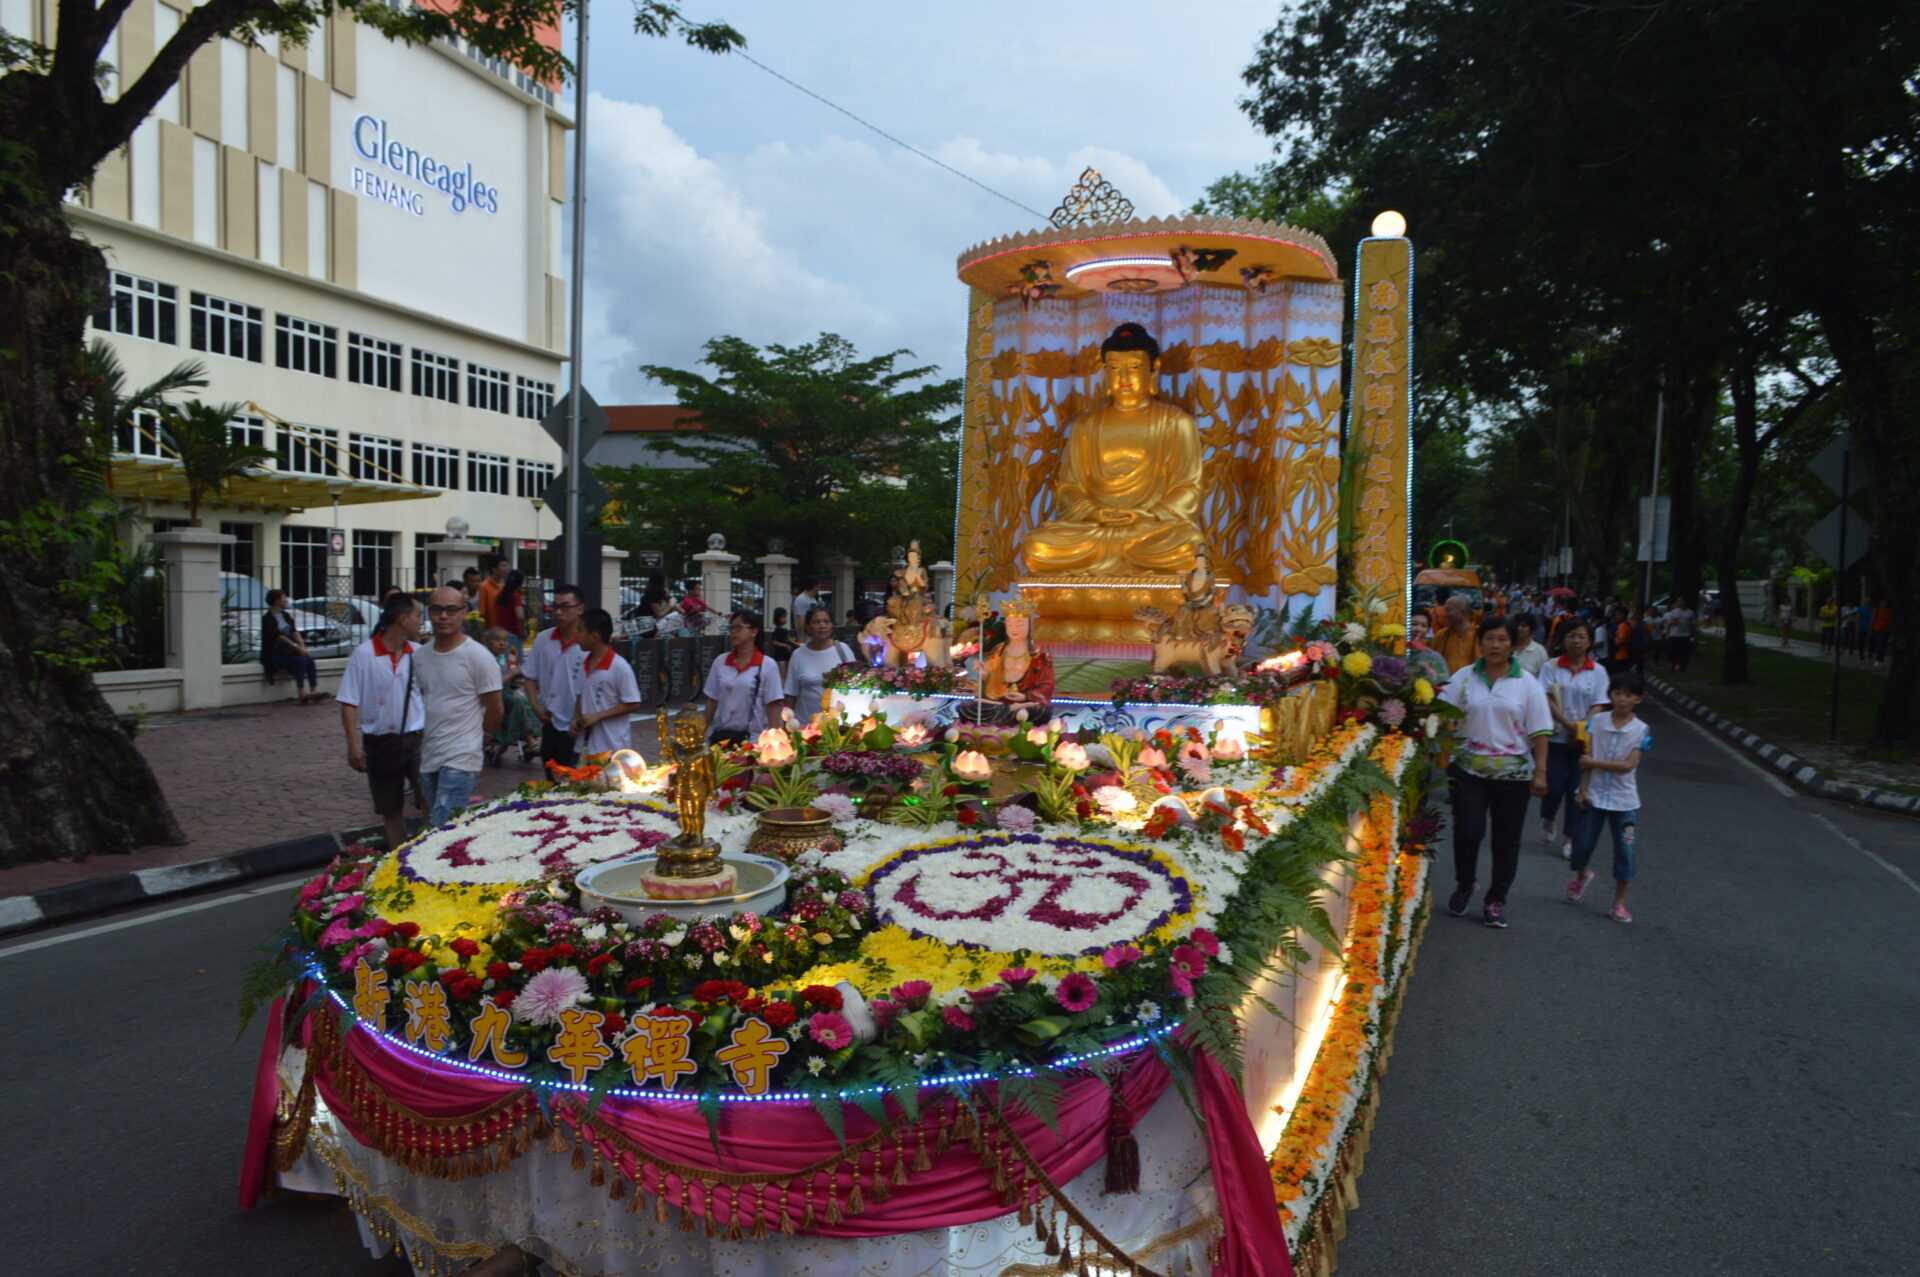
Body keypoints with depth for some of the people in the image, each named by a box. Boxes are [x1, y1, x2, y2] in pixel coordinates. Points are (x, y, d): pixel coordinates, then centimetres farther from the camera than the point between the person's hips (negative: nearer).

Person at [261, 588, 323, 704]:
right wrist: (296, 647, -22)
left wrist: (302, 645, -10)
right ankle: (302, 695, -31)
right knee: (299, 660, -29)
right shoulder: (267, 618, -8)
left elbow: (294, 631, 7)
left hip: (287, 651, 6)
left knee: (309, 660, -19)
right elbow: (279, 636, -16)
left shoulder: (286, 615, 14)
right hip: (273, 654, -6)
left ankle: (314, 691, -26)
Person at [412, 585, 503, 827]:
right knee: (433, 828, 15)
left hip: (460, 759, -7)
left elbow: (495, 710, -6)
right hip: (427, 757, 7)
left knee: (443, 832, -13)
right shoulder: (419, 655, 7)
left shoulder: (478, 657, -10)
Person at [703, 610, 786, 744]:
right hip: (720, 734, 3)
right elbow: (712, 701, 10)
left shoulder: (768, 666, -4)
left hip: (753, 737, -3)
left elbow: (773, 708, -5)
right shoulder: (720, 662, 6)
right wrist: (702, 734, 6)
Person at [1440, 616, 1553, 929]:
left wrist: (1540, 772, -6)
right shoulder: (1464, 677, 2)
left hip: (1513, 772, 0)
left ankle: (1496, 900, 20)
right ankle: (1464, 886, 22)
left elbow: (1539, 731, -1)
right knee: (1467, 832, -4)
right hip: (1469, 768, 0)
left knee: (1506, 839, 6)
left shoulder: (1526, 683, 1)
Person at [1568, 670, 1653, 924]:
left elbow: (1628, 765, -14)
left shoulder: (1642, 730, -7)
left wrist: (1593, 762, -15)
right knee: (1582, 845, 8)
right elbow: (1587, 758, -3)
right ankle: (1581, 876, 41)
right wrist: (1583, 790, -7)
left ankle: (1619, 903, 13)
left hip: (1624, 801, -1)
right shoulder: (1597, 721, -3)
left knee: (1626, 852, 0)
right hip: (1594, 796, 1)